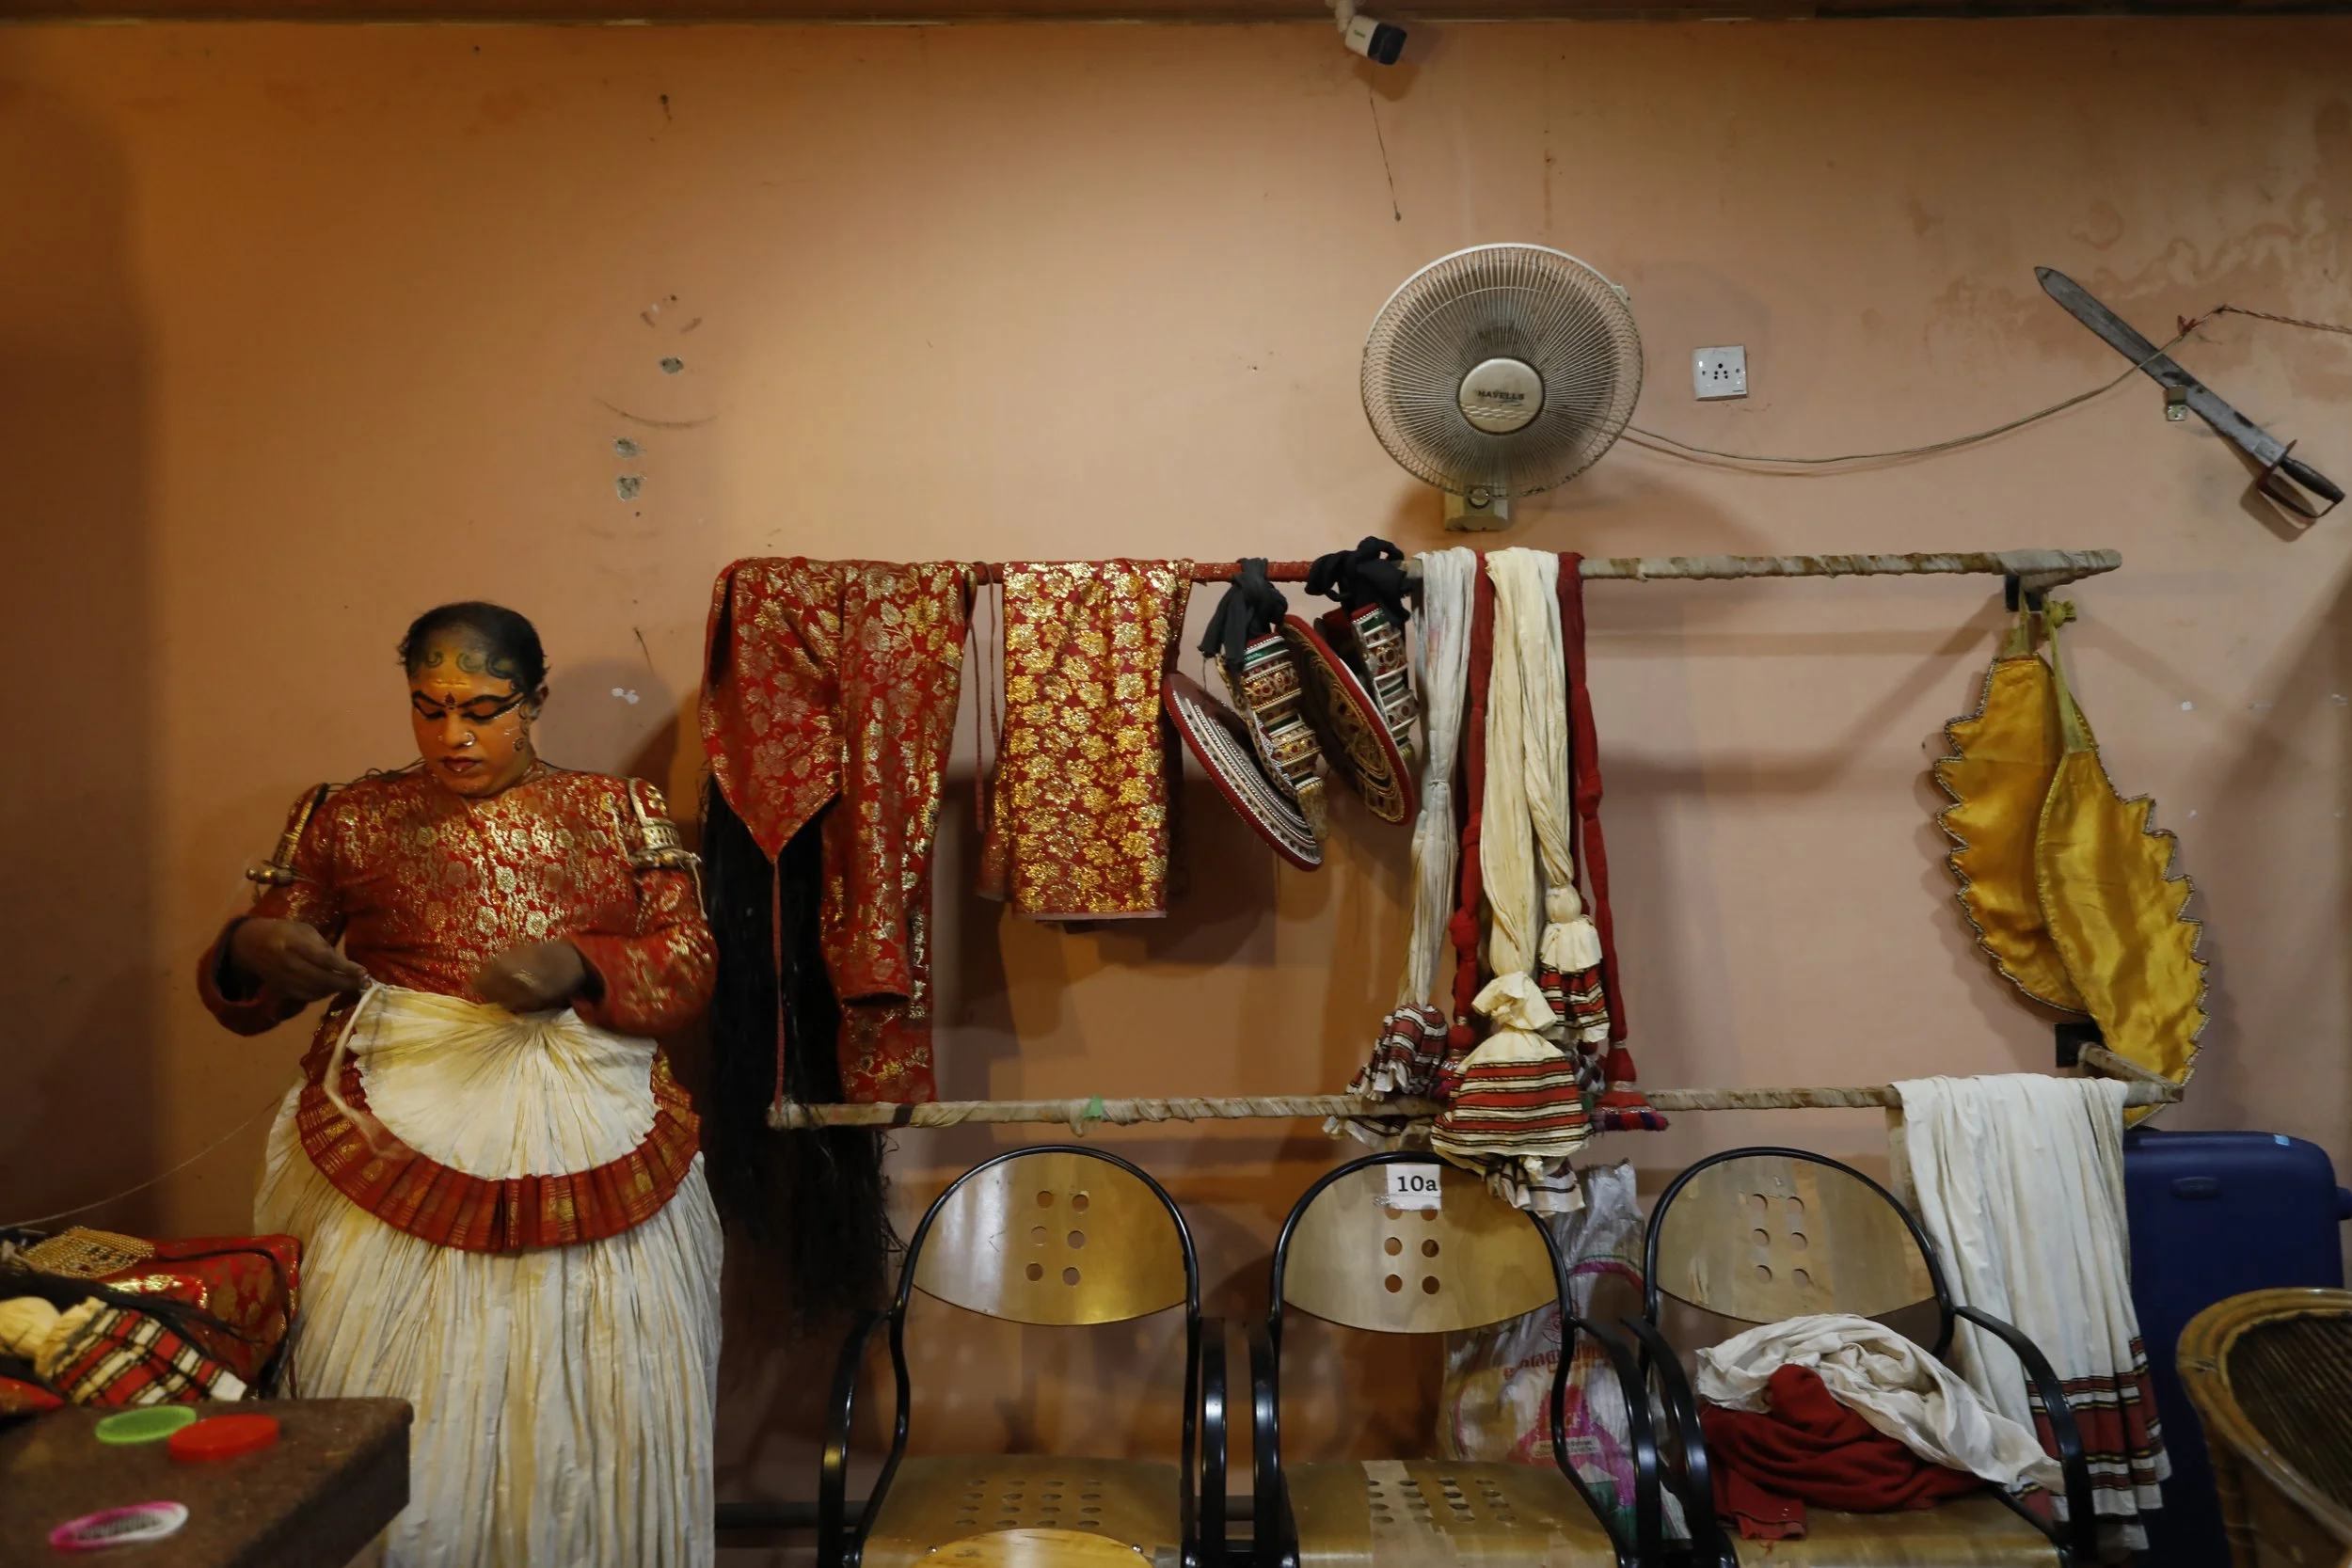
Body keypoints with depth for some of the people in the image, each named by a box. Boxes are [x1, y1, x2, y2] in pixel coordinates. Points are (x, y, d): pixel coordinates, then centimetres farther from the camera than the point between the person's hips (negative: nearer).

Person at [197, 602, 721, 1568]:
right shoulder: (348, 819, 11)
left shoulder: (619, 813, 10)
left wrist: (578, 968, -14)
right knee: (399, 1423, -4)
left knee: (597, 1409, -1)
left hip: (591, 1147, 0)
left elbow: (690, 969, 4)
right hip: (399, 1144, 0)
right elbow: (249, 997, 13)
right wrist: (249, 952, -10)